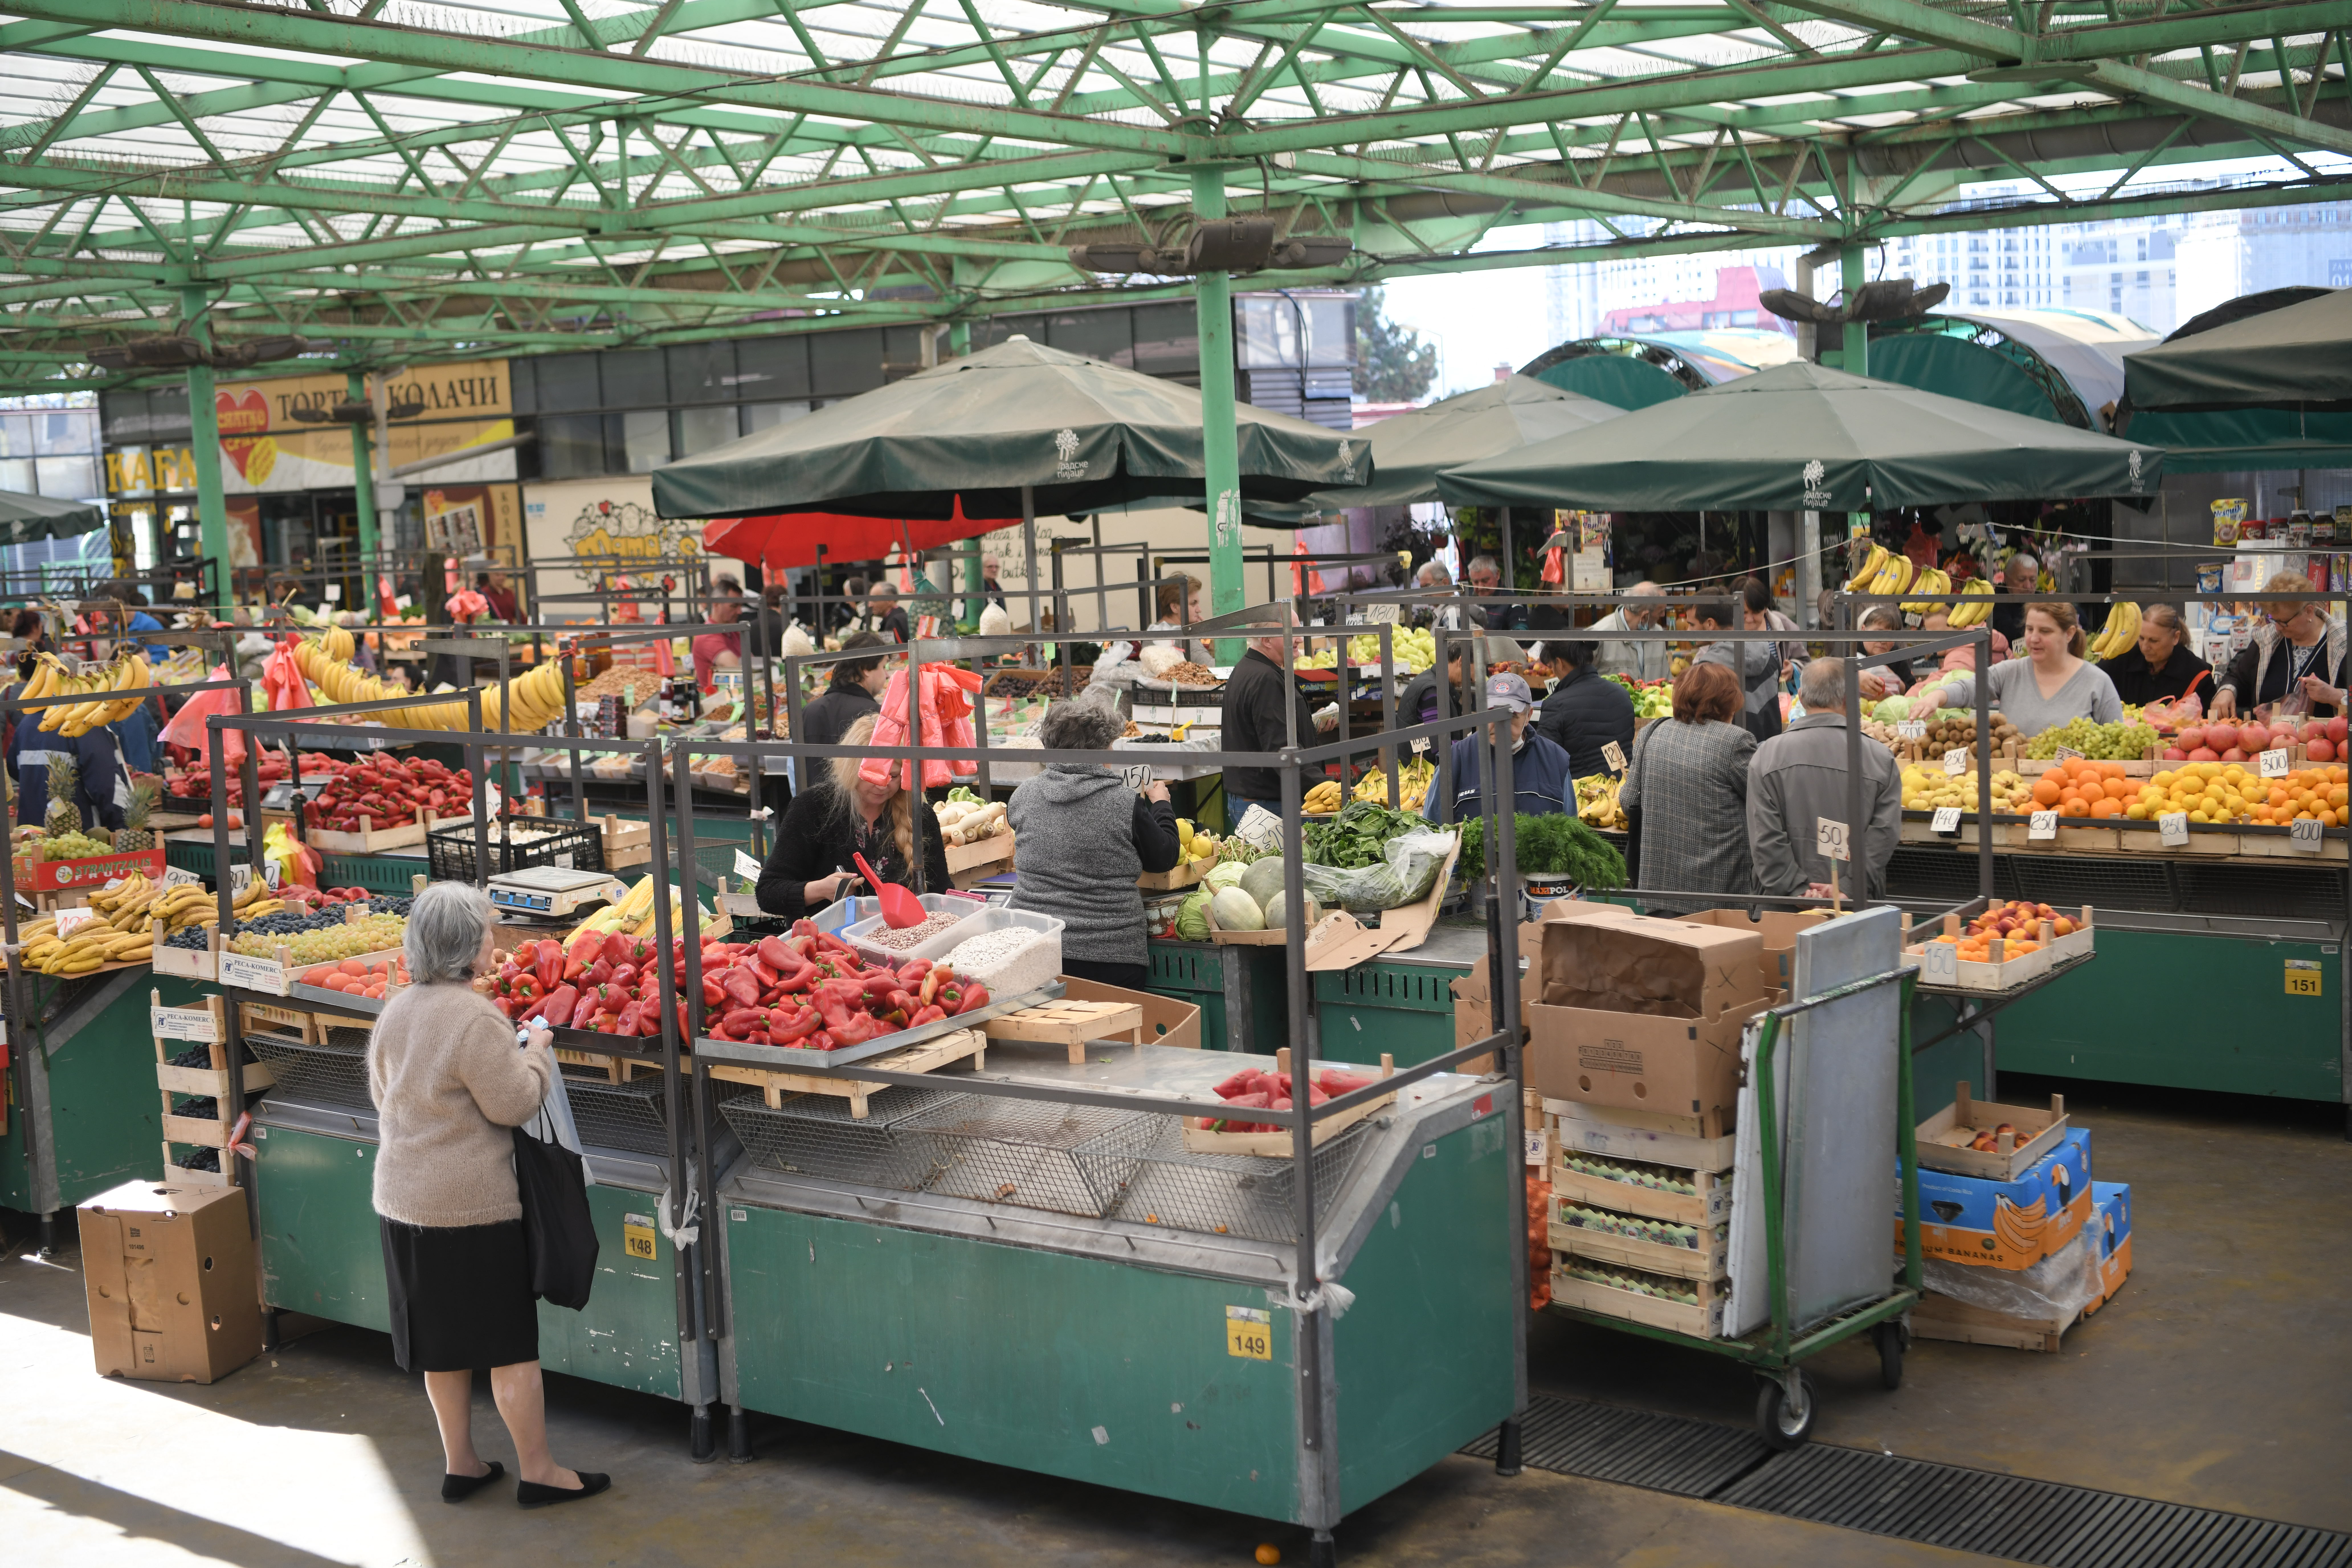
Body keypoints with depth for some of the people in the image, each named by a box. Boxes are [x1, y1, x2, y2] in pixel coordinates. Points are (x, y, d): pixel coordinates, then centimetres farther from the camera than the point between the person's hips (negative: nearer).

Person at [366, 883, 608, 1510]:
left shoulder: (396, 1011, 5)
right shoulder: (477, 1020, -21)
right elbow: (515, 1103, -16)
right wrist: (537, 1051, -1)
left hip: (403, 1199, 8)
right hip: (472, 1202, -8)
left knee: (443, 1339, 17)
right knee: (509, 1343, 3)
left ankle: (460, 1464, 28)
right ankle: (538, 1473, 12)